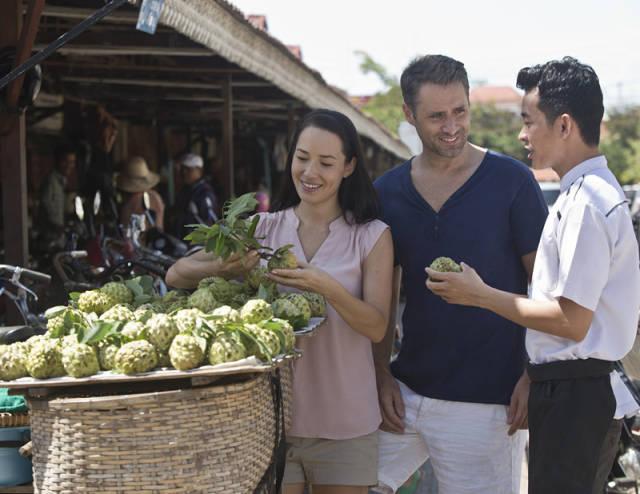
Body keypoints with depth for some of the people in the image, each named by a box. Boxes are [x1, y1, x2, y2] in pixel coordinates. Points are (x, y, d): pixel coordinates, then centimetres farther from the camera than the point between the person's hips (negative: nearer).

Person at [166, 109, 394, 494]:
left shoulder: (372, 236, -3)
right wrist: (223, 269, -24)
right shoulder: (263, 229, 2)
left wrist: (327, 288, -27)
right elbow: (176, 275, -3)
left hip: (345, 427, -1)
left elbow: (376, 327, -9)